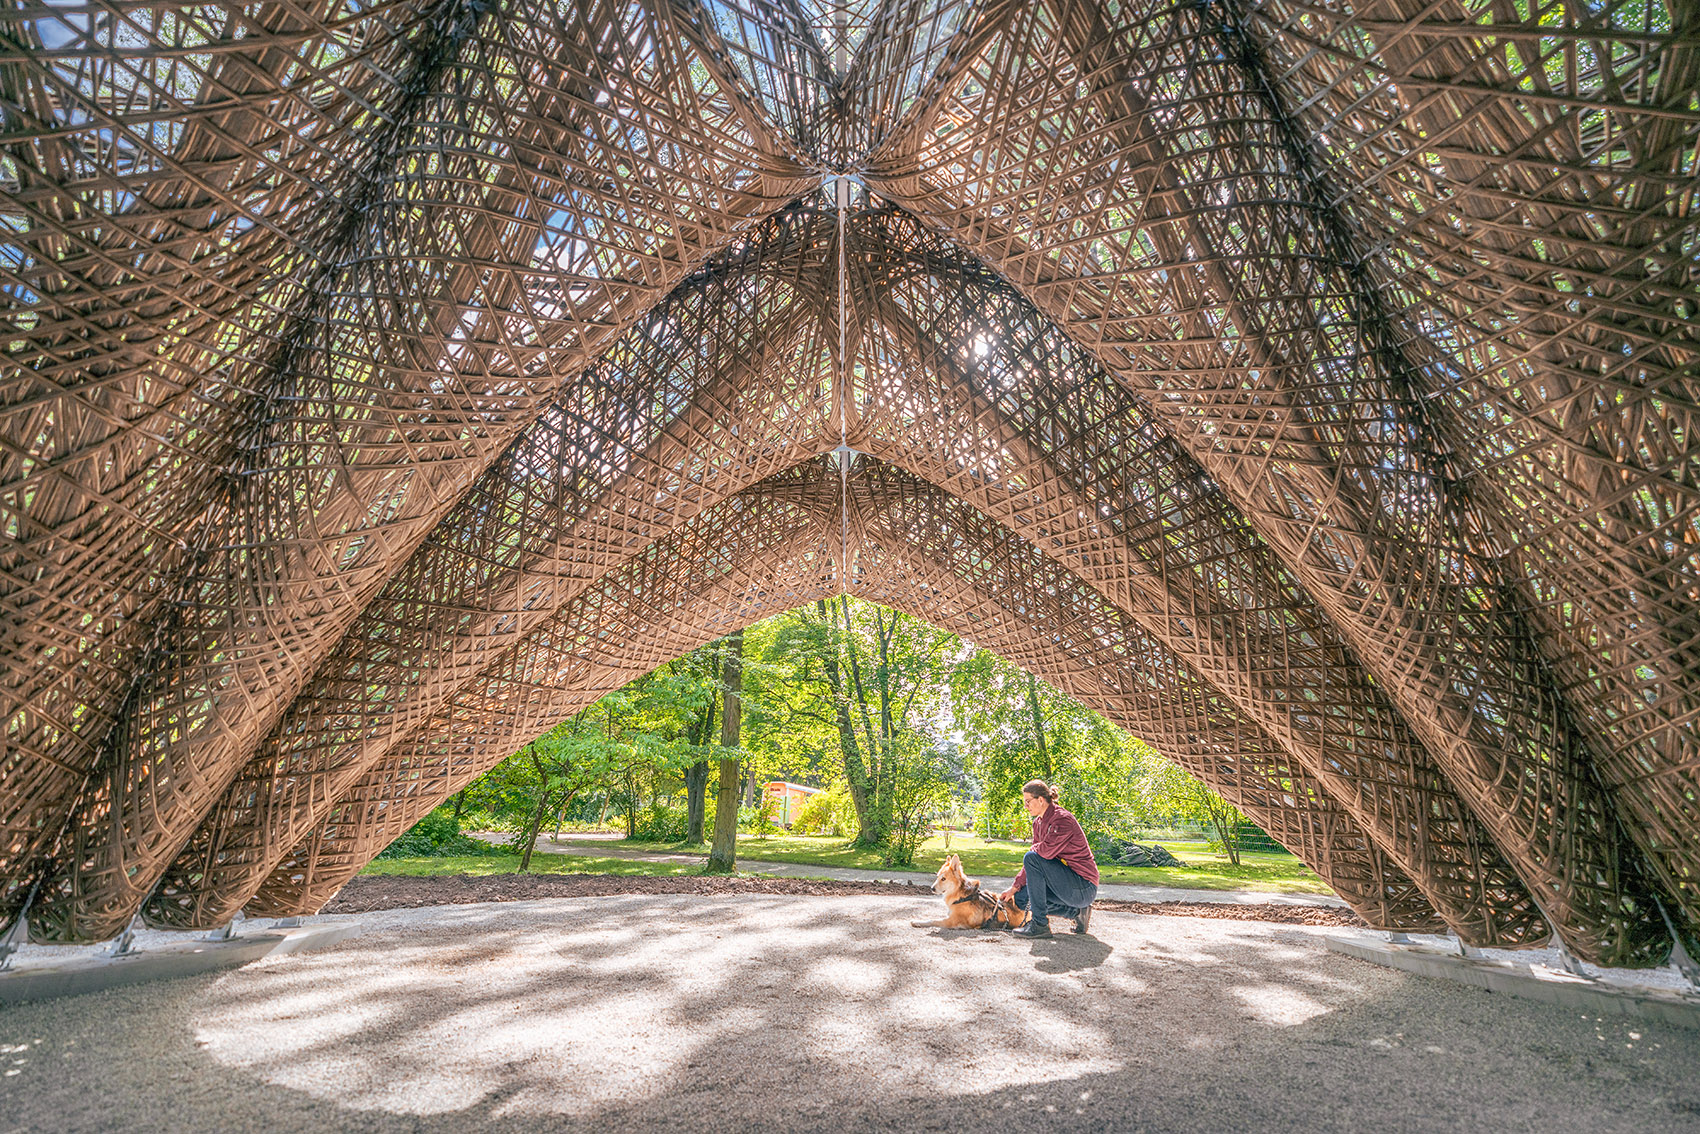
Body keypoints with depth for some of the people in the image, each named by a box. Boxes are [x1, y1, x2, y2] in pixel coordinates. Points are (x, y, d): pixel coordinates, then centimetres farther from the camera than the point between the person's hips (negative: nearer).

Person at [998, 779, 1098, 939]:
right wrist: (1015, 887, 5)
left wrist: (1035, 848, -7)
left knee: (1032, 858, -23)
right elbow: (1037, 853, 11)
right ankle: (1076, 912, 9)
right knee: (1021, 899, 0)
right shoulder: (1038, 823, 9)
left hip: (1084, 887, -9)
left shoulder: (1063, 819, -19)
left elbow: (1046, 850, -32)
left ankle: (1040, 924, -19)